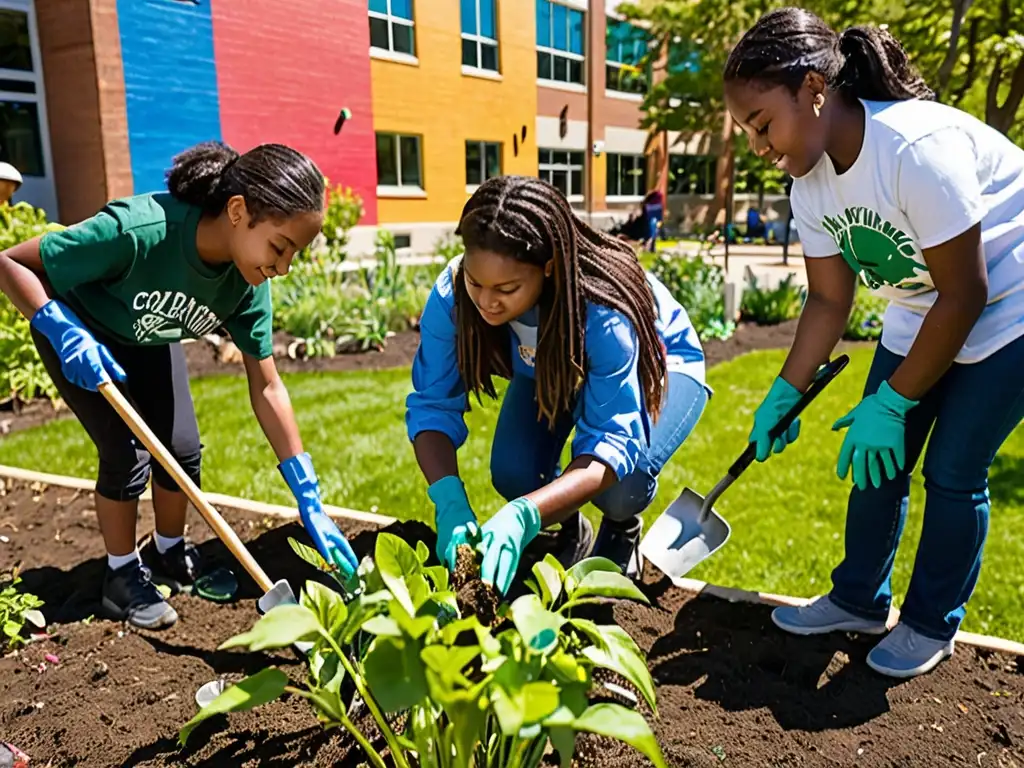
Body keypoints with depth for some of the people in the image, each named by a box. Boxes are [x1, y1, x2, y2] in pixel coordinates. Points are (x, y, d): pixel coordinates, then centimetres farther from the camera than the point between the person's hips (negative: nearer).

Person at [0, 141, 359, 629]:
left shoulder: (249, 281, -24)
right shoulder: (139, 231, -41)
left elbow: (267, 389, -18)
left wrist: (309, 502, -19)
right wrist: (61, 330, -44)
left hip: (149, 340, 5)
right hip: (77, 334, -4)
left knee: (183, 450, -2)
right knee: (128, 452, -12)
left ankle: (169, 554, 25)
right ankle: (123, 575, 12)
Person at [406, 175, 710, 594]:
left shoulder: (604, 312, -42)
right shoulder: (452, 295, -32)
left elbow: (613, 443, -41)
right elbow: (431, 405, -25)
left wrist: (523, 517, -56)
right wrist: (450, 501, -42)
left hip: (654, 363, -3)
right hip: (549, 365, 4)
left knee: (620, 484, -30)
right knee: (512, 473, -20)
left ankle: (622, 531, 9)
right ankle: (569, 532, 15)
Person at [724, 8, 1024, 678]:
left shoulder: (917, 146, -33)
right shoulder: (811, 179, -9)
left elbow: (964, 295, -27)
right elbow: (829, 301, -4)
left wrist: (891, 402, -22)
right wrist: (783, 395, -11)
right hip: (922, 316, 7)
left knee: (952, 469, -6)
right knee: (877, 459, 4)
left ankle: (932, 624, 16)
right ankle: (859, 600, 22)